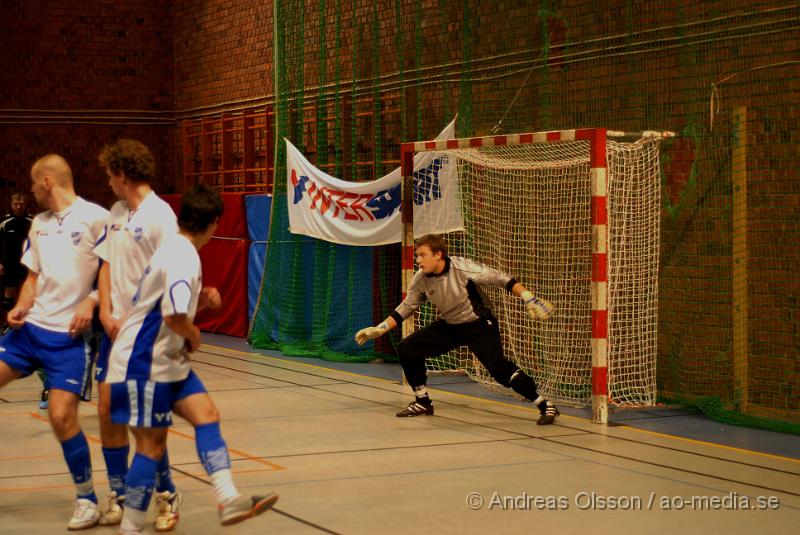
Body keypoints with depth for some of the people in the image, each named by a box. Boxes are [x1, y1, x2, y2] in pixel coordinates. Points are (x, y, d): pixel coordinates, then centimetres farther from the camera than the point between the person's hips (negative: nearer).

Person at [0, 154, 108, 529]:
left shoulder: (96, 218, -9)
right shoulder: (38, 224, 13)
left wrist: (91, 301, -20)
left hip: (70, 334, -7)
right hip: (31, 327, 7)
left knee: (62, 416, -12)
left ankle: (87, 499, 7)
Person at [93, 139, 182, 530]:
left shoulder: (159, 215, -14)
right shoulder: (117, 212, 10)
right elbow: (107, 264, 13)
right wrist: (106, 314, 0)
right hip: (116, 327, 7)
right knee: (107, 412, 6)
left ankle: (166, 495, 14)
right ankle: (118, 495, 18)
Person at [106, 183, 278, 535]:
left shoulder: (175, 248, 9)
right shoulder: (183, 257, -20)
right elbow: (174, 317, -31)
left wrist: (202, 299, 6)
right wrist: (194, 335, -11)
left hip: (168, 359, 9)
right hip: (143, 362, -9)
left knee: (206, 414, -1)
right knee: (152, 444, -3)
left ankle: (229, 500, -9)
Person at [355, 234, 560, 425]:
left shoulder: (462, 268, -26)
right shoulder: (421, 279, -9)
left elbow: (501, 279, -22)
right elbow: (406, 308, 4)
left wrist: (528, 298, -31)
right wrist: (379, 329, -1)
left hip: (478, 324, -6)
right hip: (448, 325, 6)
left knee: (499, 367, -25)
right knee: (407, 349, -3)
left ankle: (545, 405, -14)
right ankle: (423, 403, 15)